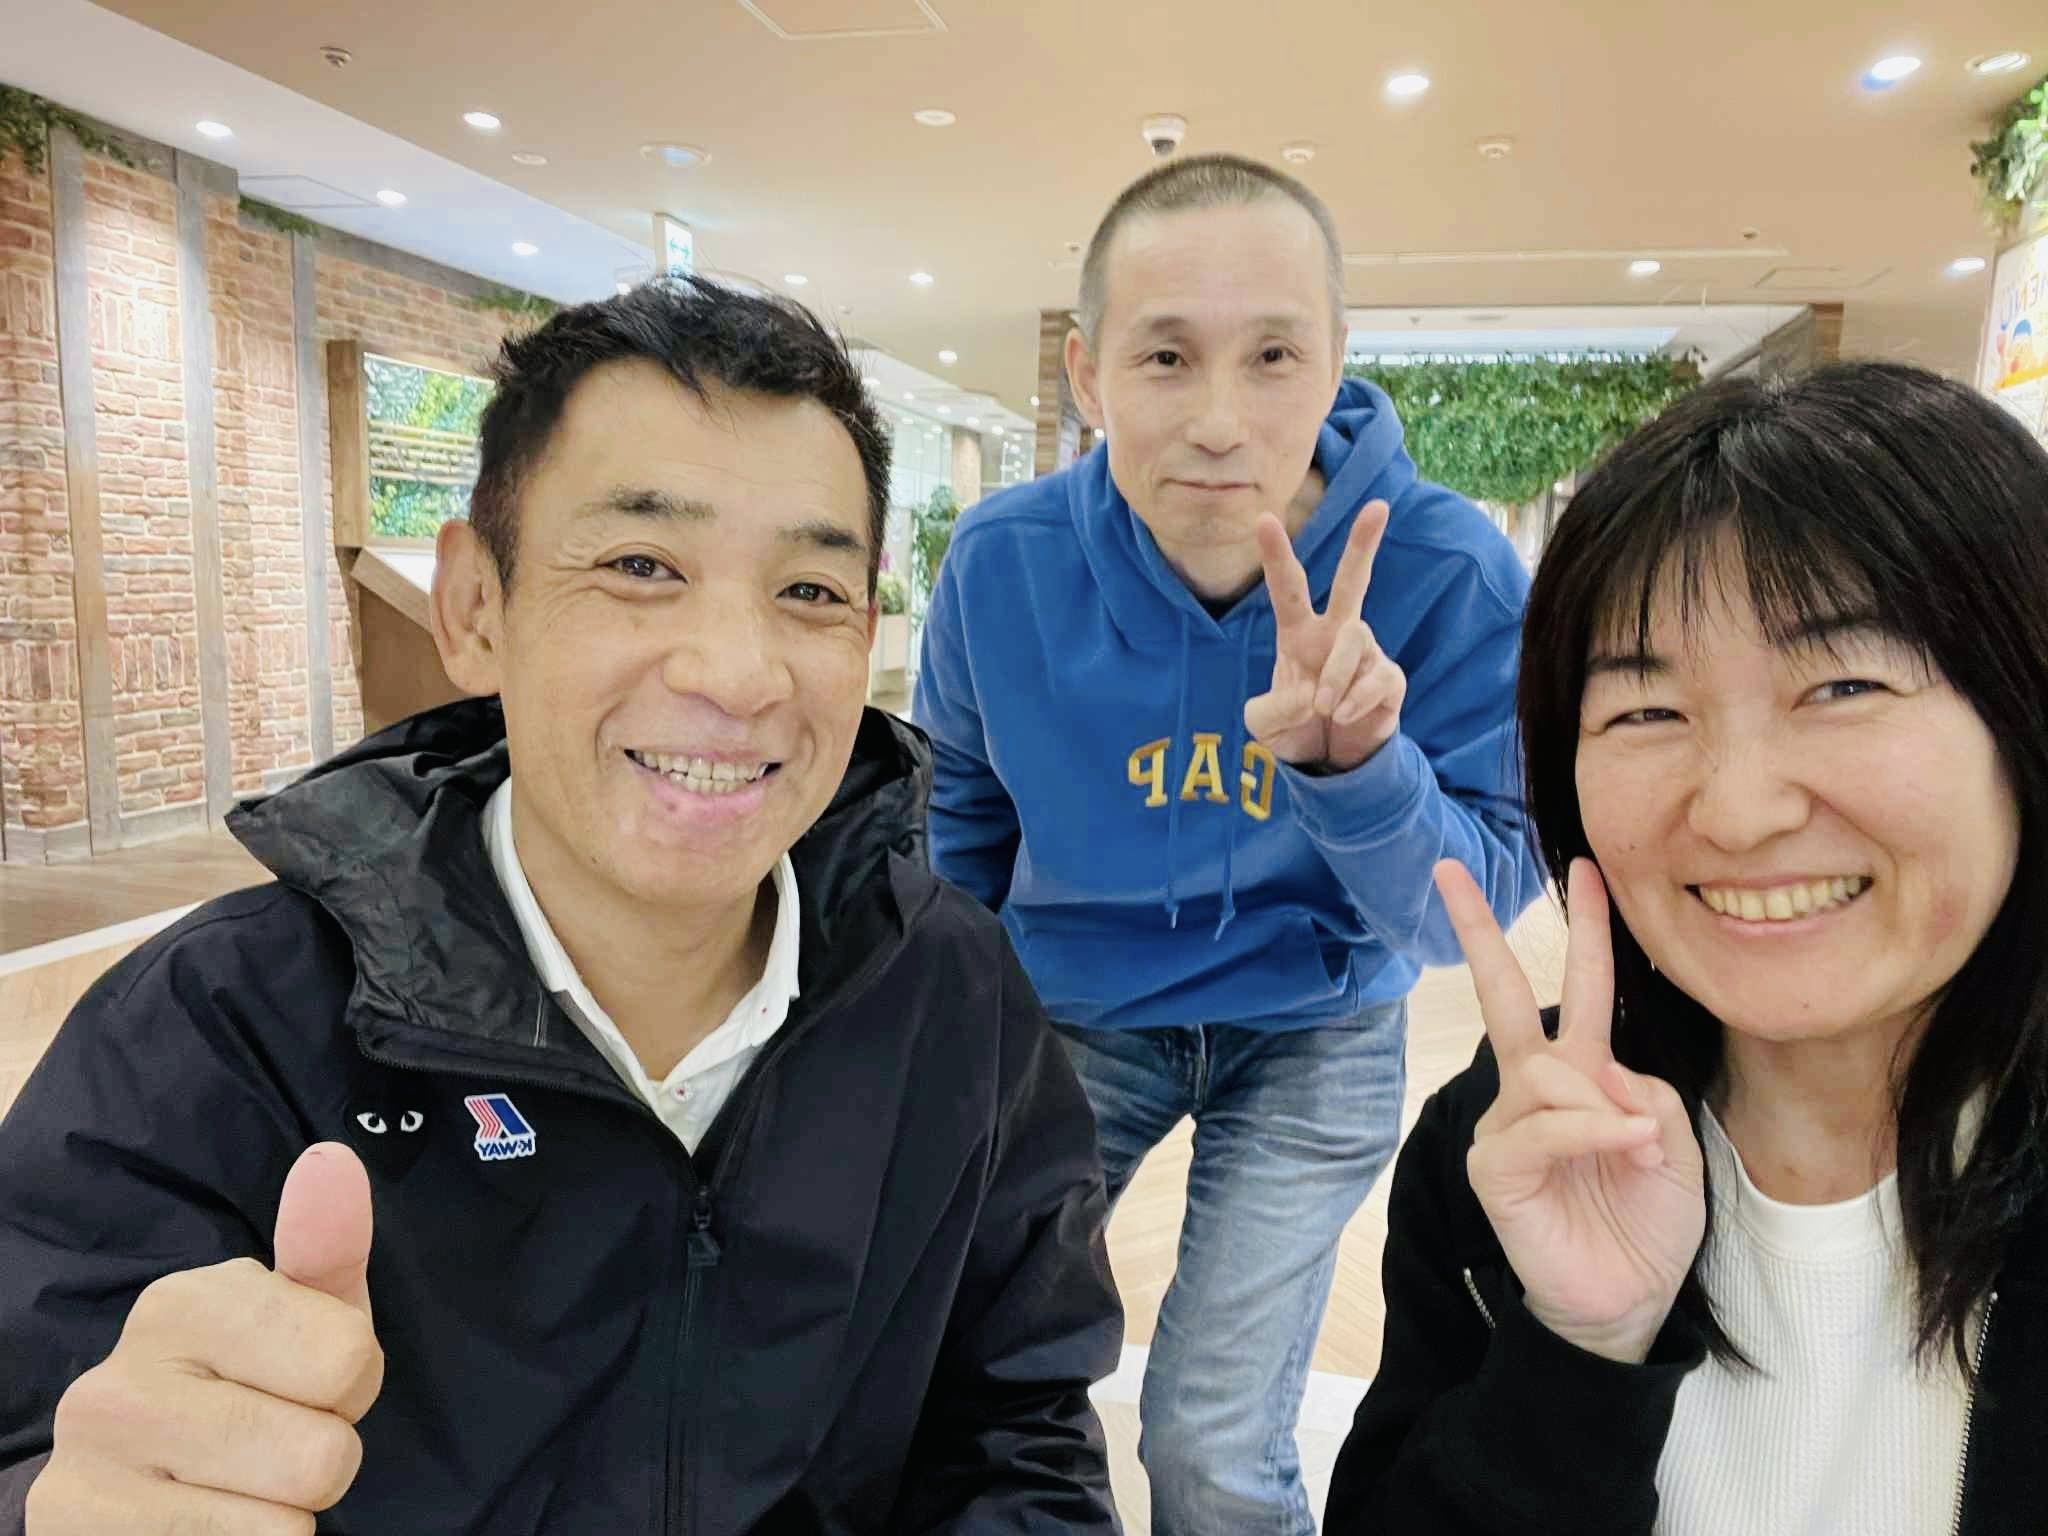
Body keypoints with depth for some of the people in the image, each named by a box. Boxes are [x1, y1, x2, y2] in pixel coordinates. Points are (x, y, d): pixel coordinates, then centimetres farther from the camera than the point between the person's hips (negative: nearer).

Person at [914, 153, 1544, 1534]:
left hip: (1314, 1039, -1)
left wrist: (1352, 763, -40)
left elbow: (1476, 910, -20)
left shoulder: (1451, 574, -23)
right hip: (1071, 1016, 2)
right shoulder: (1002, 563, -18)